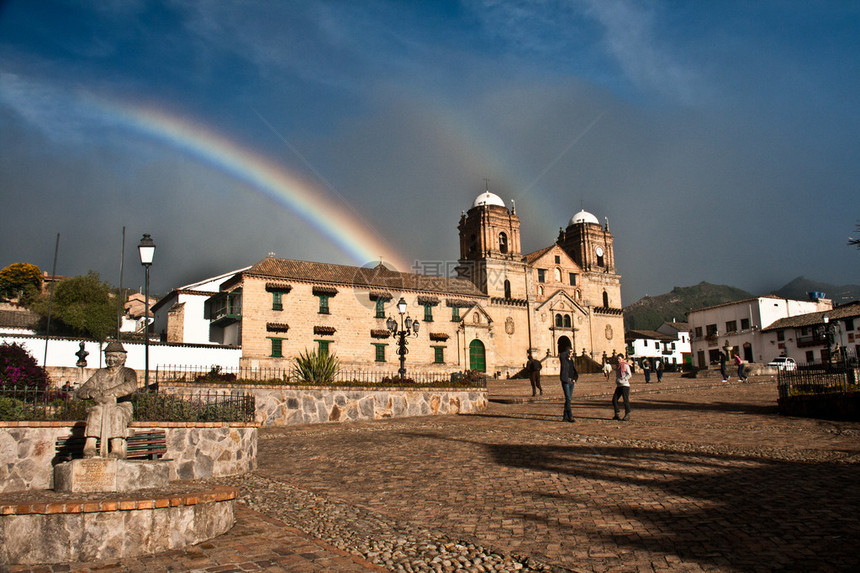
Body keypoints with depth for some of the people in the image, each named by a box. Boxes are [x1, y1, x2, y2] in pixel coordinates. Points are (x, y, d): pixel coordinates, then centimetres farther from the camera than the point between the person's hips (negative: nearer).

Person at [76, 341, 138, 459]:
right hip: (102, 408, 3)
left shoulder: (127, 372, 10)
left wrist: (106, 393, -18)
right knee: (95, 411, -31)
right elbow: (80, 392, 13)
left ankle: (117, 448, -48)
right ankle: (89, 446, -44)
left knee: (115, 411, -36)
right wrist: (92, 393, -12)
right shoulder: (100, 373, 21)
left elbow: (131, 385, -15)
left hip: (122, 407, -3)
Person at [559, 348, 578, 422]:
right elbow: (561, 355, -30)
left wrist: (575, 379, 10)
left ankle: (565, 417, 14)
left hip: (571, 382, 7)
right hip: (565, 381, -7)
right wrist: (567, 351, -15)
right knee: (568, 399, -10)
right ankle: (570, 416, -6)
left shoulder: (571, 360, 14)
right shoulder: (563, 359, -5)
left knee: (569, 399, 8)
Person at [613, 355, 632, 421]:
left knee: (626, 400, -5)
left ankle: (627, 416, 1)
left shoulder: (626, 365, -5)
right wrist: (616, 381, 7)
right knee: (614, 399, 2)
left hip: (625, 385, -7)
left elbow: (629, 375, -10)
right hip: (619, 386, 8)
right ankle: (617, 414, 11)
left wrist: (622, 380, -18)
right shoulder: (618, 366, 17)